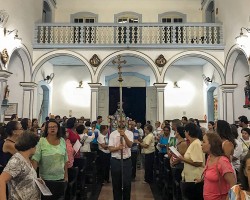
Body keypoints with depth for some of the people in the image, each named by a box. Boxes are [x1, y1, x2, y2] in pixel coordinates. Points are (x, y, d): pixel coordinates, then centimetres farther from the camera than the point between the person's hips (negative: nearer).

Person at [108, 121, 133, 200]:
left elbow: (130, 145, -16)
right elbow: (110, 148, -3)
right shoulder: (112, 134, 0)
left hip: (127, 161, 0)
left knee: (127, 184, 4)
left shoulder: (129, 133, -1)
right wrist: (118, 147, -22)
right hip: (115, 161, 1)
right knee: (116, 184, 11)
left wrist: (124, 135, -30)